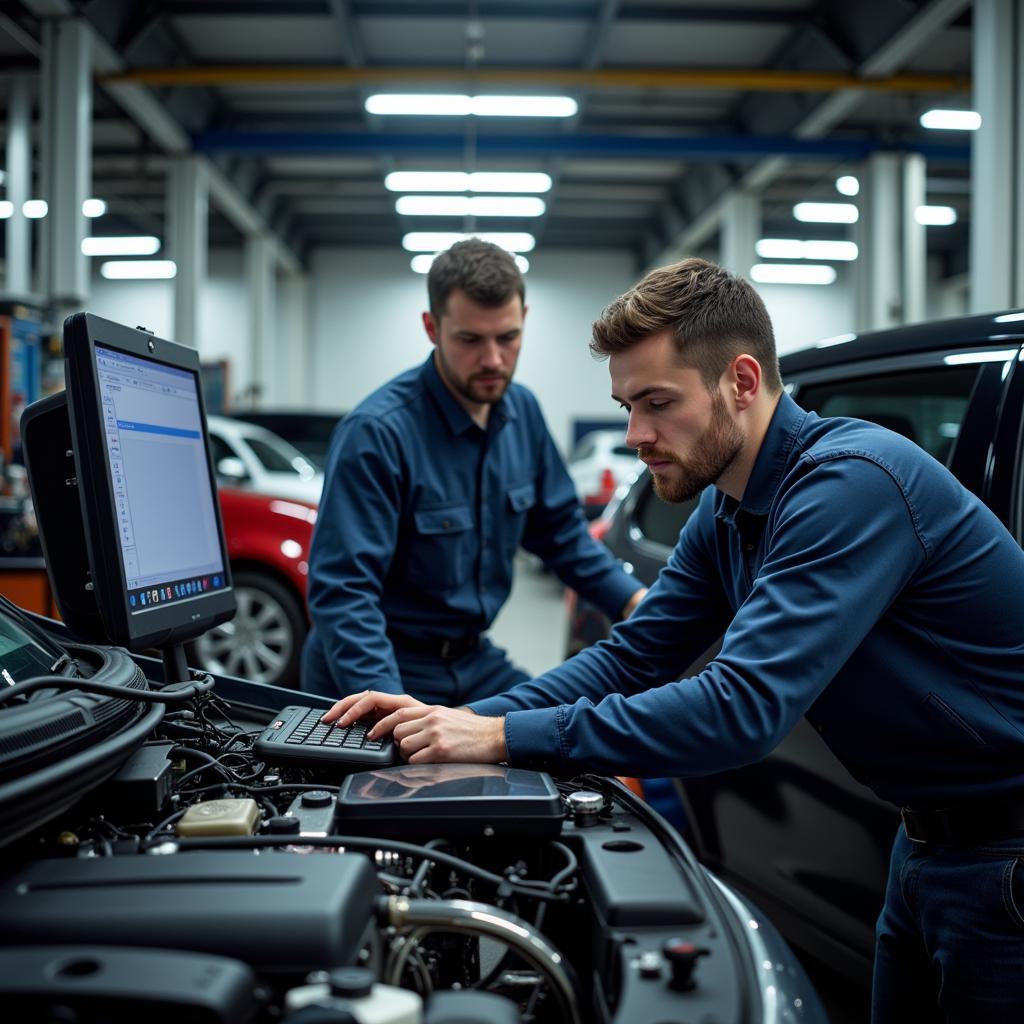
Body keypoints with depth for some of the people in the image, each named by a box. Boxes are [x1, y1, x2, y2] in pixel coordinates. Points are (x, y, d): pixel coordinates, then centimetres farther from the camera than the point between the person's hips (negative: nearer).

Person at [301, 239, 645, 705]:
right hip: (387, 671, -6)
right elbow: (344, 592, -26)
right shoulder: (375, 432, -22)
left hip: (475, 661, 6)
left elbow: (559, 530, 12)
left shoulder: (522, 411, -1)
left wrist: (637, 601, -1)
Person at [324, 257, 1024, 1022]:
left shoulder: (850, 482, -27)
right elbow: (632, 657, 4)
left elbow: (743, 708, -34)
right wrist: (464, 721, -10)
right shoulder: (726, 514, 3)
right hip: (929, 840, 8)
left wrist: (506, 738, -31)